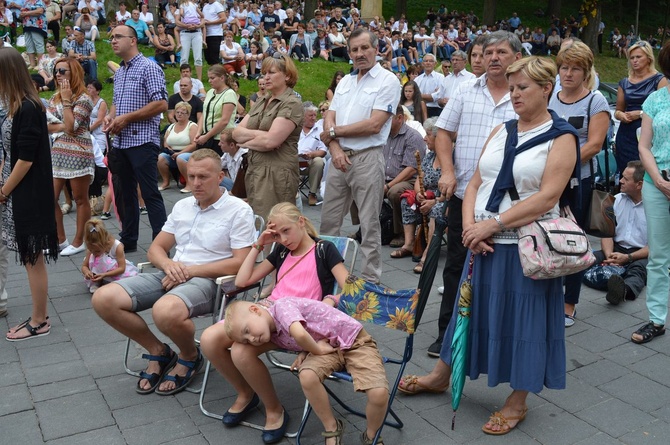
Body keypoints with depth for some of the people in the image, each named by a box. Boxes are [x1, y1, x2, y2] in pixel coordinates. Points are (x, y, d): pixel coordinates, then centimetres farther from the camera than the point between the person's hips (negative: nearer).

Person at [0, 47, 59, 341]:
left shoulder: (28, 109, -17)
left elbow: (26, 159, -19)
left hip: (28, 195, -9)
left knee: (33, 259, 2)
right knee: (30, 259, 14)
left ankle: (39, 323, 14)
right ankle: (39, 317, 24)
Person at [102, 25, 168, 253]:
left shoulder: (148, 68, -8)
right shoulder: (119, 72, 17)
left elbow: (161, 104, -17)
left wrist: (126, 118, -16)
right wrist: (110, 116, 3)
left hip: (142, 141, -8)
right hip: (120, 142, 8)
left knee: (150, 194, -7)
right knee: (125, 193, 14)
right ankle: (128, 240, 24)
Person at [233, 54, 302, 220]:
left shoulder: (292, 104, -7)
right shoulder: (261, 102, 17)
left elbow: (270, 141, -18)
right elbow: (237, 132, 9)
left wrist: (246, 141, -1)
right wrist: (259, 134, -9)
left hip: (277, 174, -8)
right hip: (254, 170, 8)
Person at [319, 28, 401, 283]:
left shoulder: (388, 81, -5)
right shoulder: (345, 81, 15)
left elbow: (374, 125, -15)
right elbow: (330, 118, 9)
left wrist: (334, 131, -6)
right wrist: (335, 147, -10)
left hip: (367, 158, -6)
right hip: (340, 157, 6)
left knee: (369, 224, 1)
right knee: (328, 220, 12)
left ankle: (371, 279, 11)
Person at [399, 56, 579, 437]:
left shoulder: (561, 138, -6)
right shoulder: (502, 131, 11)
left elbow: (547, 196, -17)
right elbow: (476, 183, 7)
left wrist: (492, 224, -20)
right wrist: (470, 226, -9)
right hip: (485, 243, 6)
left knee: (525, 319, 6)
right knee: (471, 307, 17)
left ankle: (517, 403, 24)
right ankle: (441, 376, 35)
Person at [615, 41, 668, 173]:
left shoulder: (659, 80, 3)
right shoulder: (624, 83, 15)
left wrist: (641, 114, -13)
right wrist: (620, 115, -2)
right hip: (626, 135, 4)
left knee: (646, 171, -14)